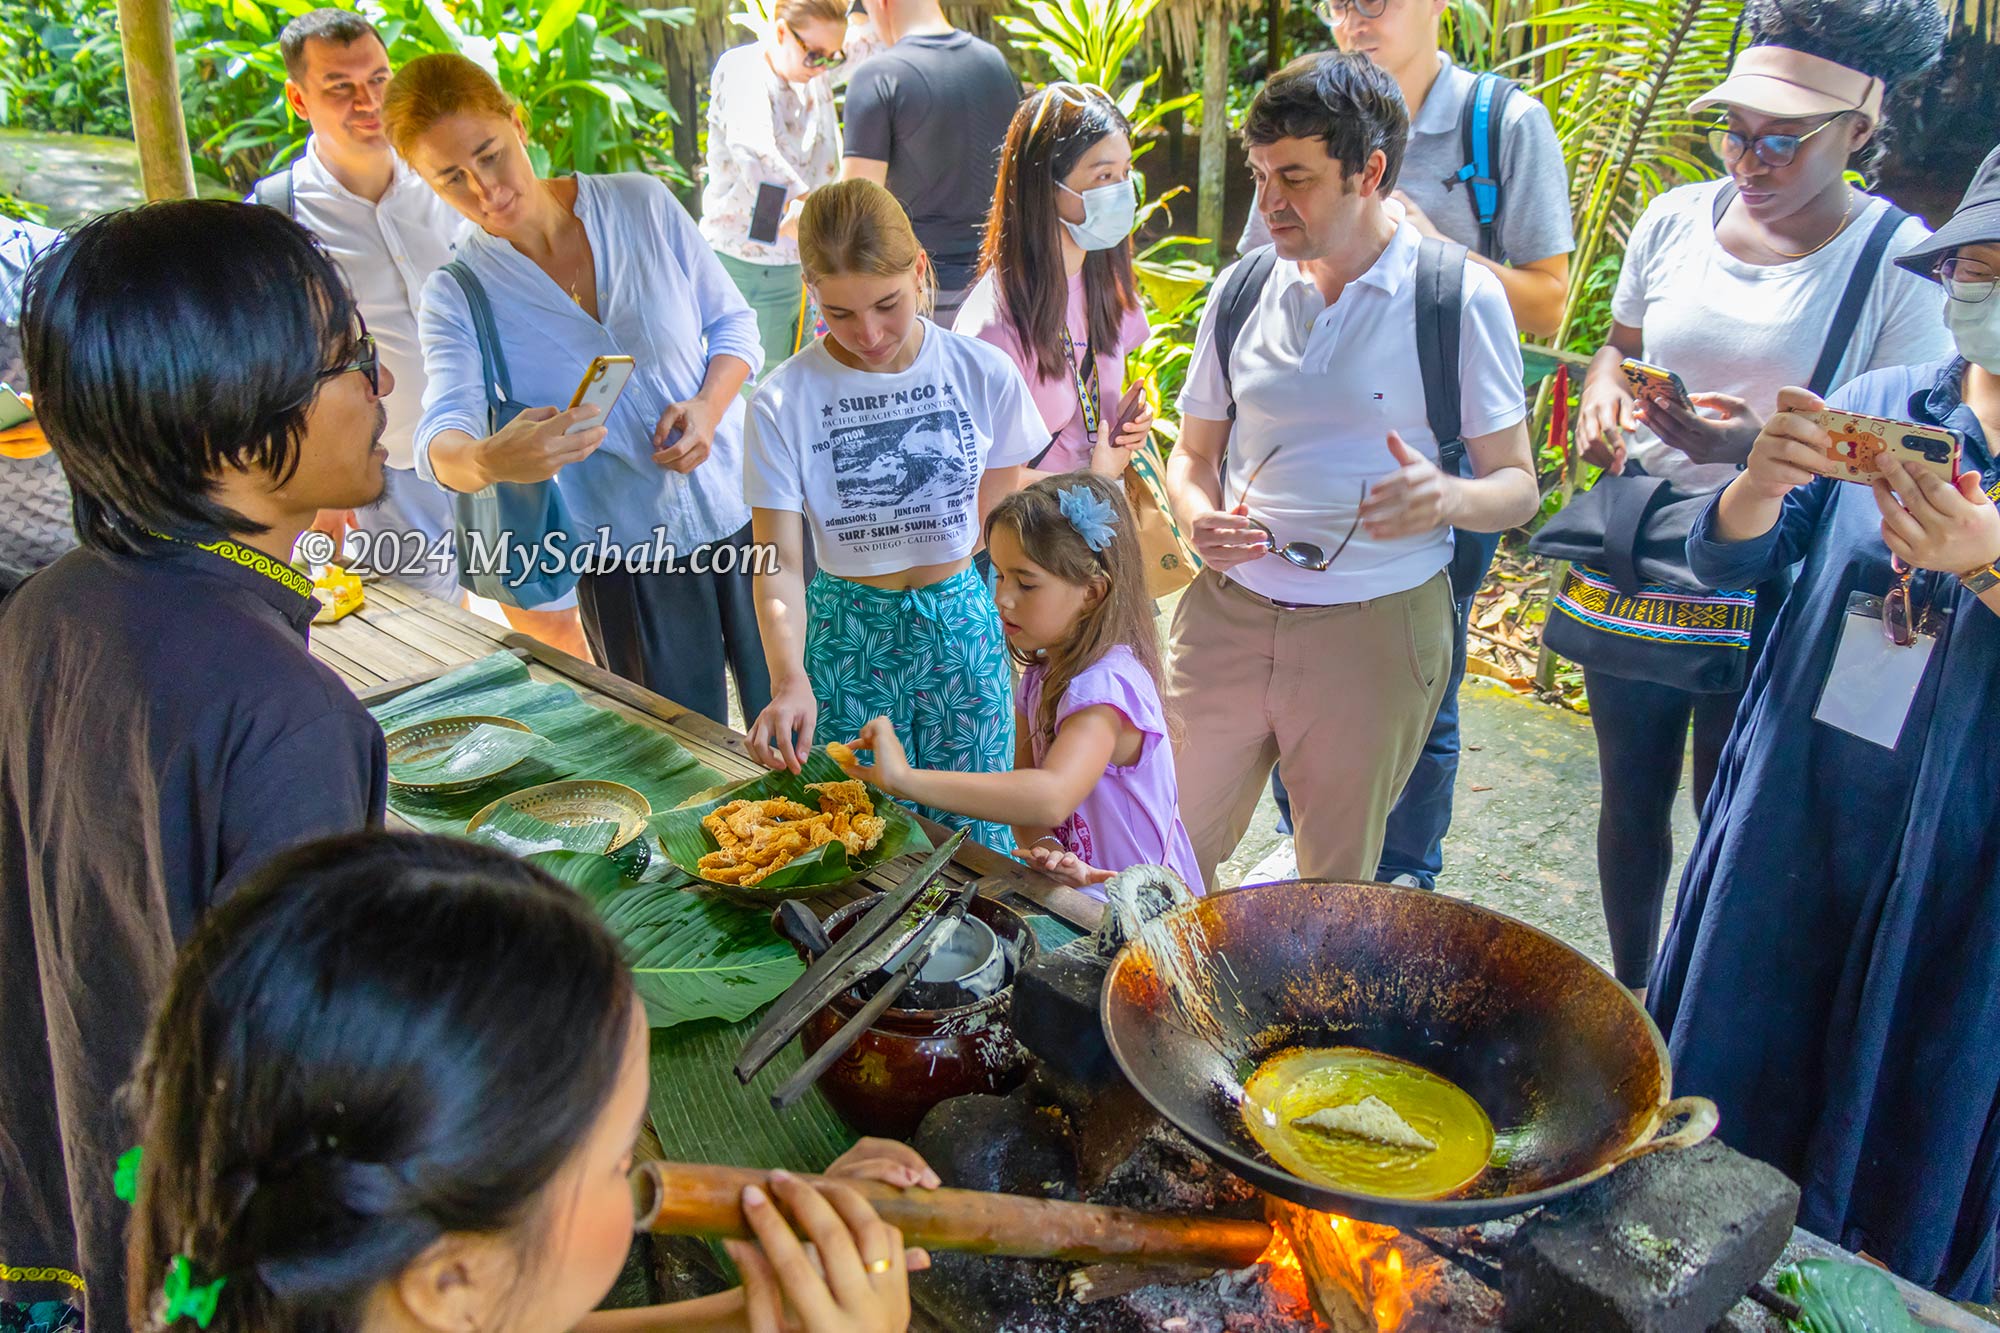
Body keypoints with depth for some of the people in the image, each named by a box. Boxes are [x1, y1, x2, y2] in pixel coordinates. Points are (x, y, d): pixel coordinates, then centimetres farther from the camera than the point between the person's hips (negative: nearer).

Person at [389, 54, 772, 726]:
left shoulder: (640, 204, -4)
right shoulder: (457, 295, -7)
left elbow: (733, 321, 5)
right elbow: (439, 443, -21)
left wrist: (708, 405, -15)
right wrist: (488, 460, -45)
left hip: (745, 510, 1)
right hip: (623, 558, -1)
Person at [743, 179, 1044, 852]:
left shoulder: (985, 374, -6)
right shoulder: (783, 401, -11)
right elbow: (780, 565, -14)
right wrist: (789, 680, -30)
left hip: (962, 627, 1)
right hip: (847, 636, -1)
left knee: (973, 840, 7)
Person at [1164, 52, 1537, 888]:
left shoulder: (1460, 296, -6)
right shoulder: (1240, 291, 6)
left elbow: (1517, 487, -3)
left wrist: (1447, 498, -26)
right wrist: (1197, 517, -9)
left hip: (1375, 632, -3)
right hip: (1227, 612, 3)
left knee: (1338, 891, 14)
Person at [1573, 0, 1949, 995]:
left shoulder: (1899, 260, -8)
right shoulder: (1674, 221, 2)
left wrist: (1761, 446, -27)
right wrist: (1602, 392, -7)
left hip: (1770, 578, -3)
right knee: (1632, 794, 15)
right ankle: (1629, 995, 36)